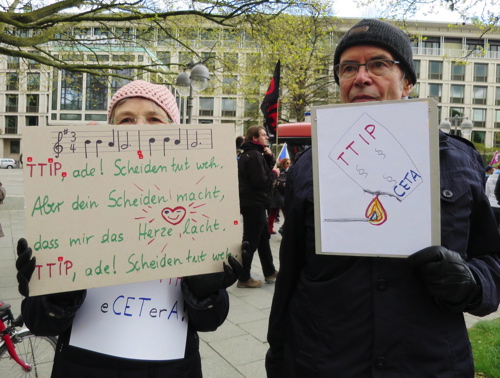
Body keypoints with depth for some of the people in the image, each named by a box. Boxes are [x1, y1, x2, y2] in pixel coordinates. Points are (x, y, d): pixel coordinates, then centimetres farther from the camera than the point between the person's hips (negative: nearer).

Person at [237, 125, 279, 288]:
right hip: (254, 204, -11)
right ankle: (244, 278, 5)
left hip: (251, 203, 11)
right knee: (251, 241, -4)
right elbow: (260, 181, -25)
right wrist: (274, 174, -9)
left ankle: (270, 272, 29)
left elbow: (263, 171, 16)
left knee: (264, 237, 18)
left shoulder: (248, 154, 16)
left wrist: (270, 157, 1)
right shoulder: (254, 155, -17)